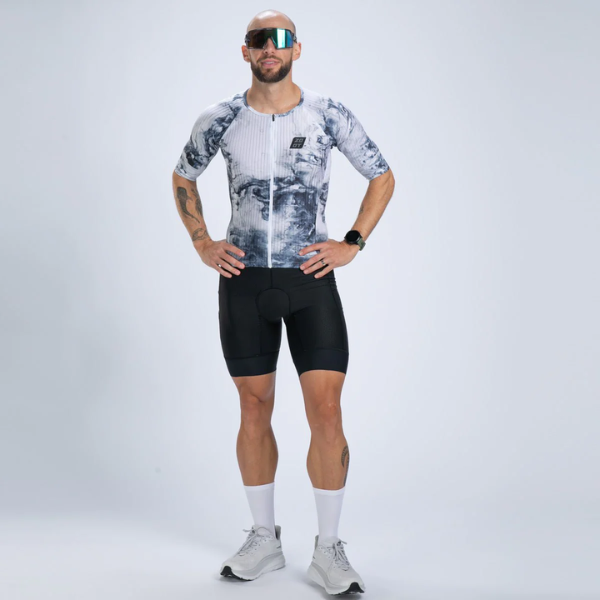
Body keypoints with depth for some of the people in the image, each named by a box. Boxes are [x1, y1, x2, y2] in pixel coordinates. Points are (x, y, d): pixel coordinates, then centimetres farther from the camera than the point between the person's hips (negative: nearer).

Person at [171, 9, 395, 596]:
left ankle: (328, 549, 8)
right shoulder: (219, 120, 2)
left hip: (311, 281, -1)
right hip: (243, 282, 2)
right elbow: (182, 179, 19)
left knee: (326, 410, -6)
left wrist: (351, 244, -1)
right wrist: (202, 244, 7)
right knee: (254, 408, 8)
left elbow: (383, 178, 9)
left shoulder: (329, 115, -1)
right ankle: (264, 538, 23)